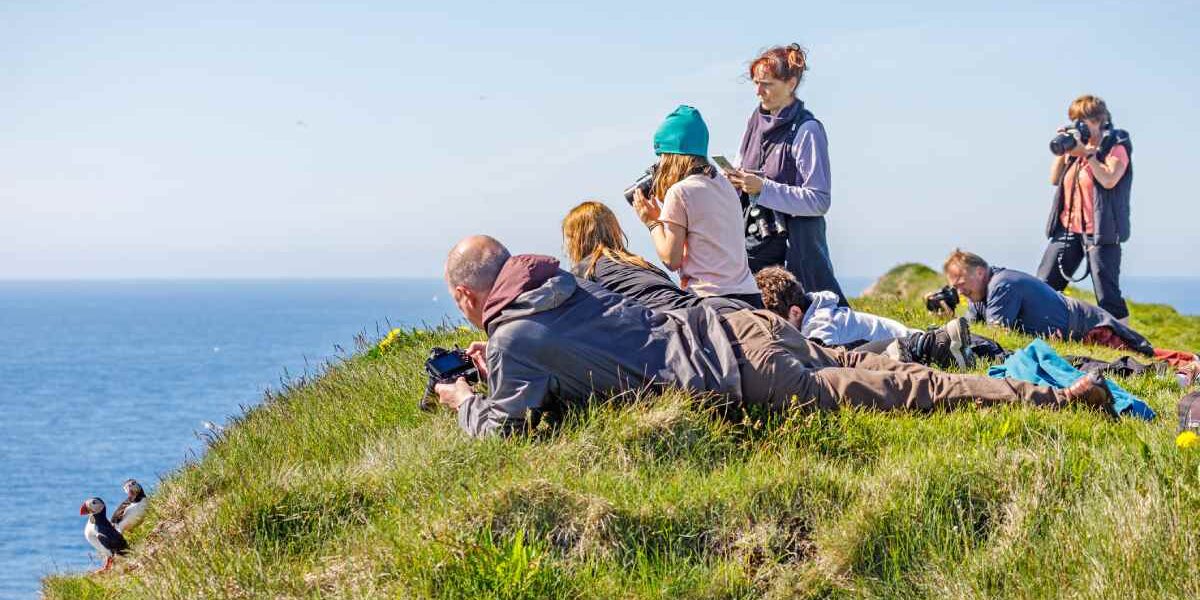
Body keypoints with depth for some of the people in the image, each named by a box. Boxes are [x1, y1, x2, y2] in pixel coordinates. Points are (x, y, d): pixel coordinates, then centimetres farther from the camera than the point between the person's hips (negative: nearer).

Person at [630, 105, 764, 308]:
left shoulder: (679, 192, -6)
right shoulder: (724, 184, 14)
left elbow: (671, 259, -5)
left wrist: (652, 222, 9)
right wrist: (661, 216, 22)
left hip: (709, 297, -7)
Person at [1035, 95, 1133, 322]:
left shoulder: (1116, 147, -4)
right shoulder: (1077, 145, 15)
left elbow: (1109, 180, -21)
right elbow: (1055, 179, 14)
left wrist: (1087, 154, -17)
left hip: (1100, 232, -7)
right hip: (1068, 228, 7)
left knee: (1107, 294, -9)